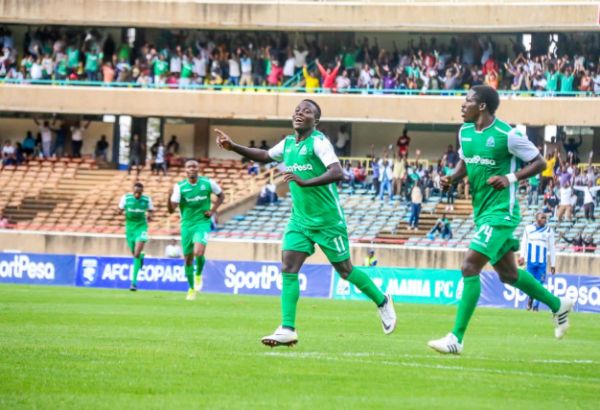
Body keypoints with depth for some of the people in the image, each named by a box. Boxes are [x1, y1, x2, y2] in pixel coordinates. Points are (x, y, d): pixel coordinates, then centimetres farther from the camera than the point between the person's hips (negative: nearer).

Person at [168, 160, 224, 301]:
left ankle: (199, 274, 8)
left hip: (202, 223, -2)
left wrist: (213, 210, 0)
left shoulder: (208, 183, -5)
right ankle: (191, 288, 26)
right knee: (188, 258, 7)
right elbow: (171, 210, -10)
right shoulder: (179, 187, -6)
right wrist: (170, 197, -28)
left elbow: (221, 195, 14)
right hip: (187, 224, 2)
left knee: (198, 253, -25)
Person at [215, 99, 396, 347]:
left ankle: (382, 302, 31)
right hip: (300, 220, 6)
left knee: (345, 271, 6)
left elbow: (337, 173, -29)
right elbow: (264, 156, 26)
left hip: (328, 220, -6)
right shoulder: (288, 143, 7)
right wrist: (233, 147, 15)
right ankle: (287, 330, -12)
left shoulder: (318, 142, -16)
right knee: (288, 268, -9)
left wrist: (305, 182, -40)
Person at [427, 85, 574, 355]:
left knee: (469, 267, -17)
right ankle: (557, 305, 39)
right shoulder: (465, 131, 5)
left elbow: (539, 163, -8)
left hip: (500, 212, -9)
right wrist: (452, 178, 1)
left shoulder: (506, 135, -17)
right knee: (508, 273, 18)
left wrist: (510, 178, -21)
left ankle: (456, 338, -15)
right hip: (482, 212, 9)